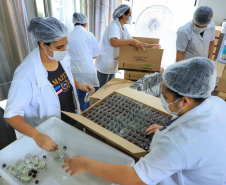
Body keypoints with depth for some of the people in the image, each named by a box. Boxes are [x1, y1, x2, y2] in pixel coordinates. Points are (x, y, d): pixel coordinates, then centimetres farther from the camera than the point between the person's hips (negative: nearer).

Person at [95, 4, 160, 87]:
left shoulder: (124, 27, 8)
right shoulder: (114, 26, -22)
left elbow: (131, 43, 8)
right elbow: (114, 42, -41)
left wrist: (149, 46, -1)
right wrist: (133, 41, -35)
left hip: (113, 64, 9)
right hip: (105, 64, -9)